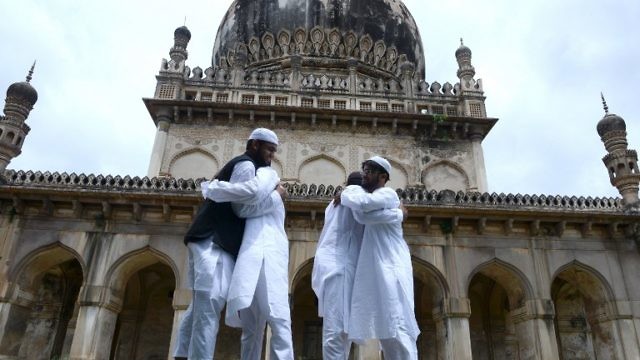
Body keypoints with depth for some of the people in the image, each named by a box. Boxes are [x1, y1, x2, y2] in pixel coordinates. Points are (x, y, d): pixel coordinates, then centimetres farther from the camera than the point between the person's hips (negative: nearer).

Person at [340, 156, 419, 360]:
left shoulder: (387, 194, -6)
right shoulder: (374, 200, 23)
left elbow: (361, 202, -22)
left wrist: (344, 196, -7)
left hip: (391, 269, -9)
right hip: (377, 271, 9)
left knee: (397, 328, -12)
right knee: (387, 330, 9)